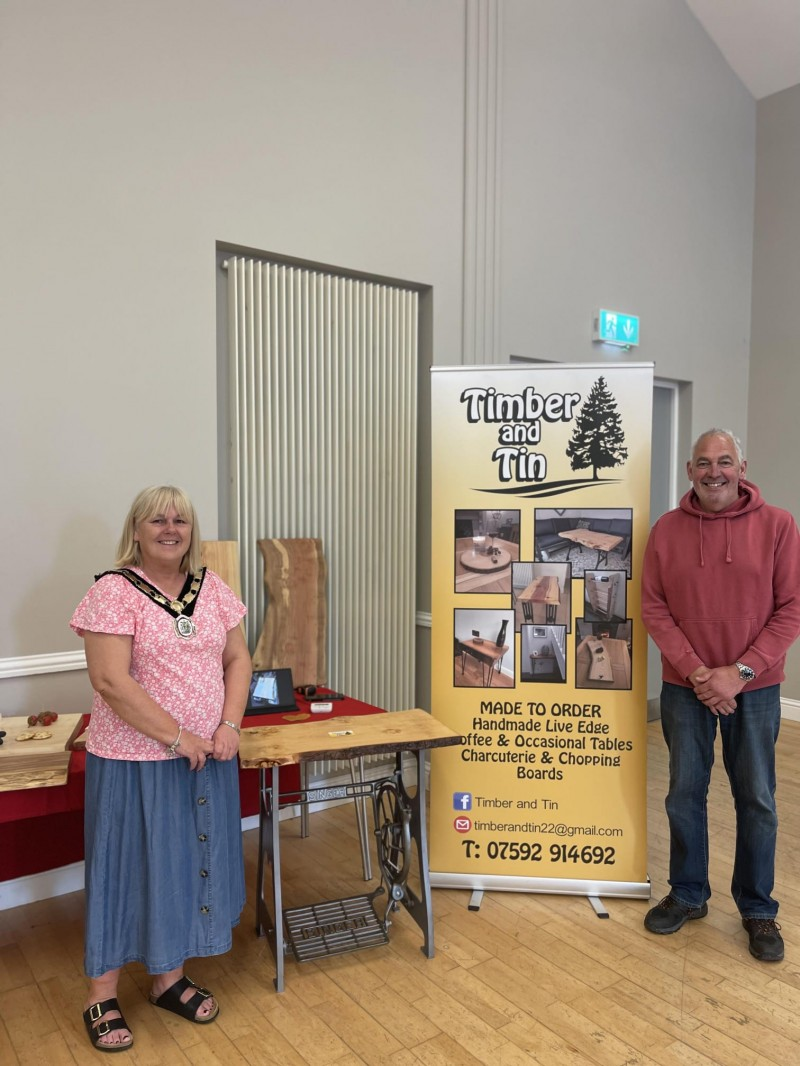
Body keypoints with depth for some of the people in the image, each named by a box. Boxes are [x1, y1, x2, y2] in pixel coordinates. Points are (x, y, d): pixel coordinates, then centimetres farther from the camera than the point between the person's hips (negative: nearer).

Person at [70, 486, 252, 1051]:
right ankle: (102, 995, 29)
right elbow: (110, 679, -20)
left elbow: (237, 659, 6)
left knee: (190, 861, 16)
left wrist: (229, 725, -8)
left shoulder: (212, 587, 3)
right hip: (135, 760, -5)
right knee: (125, 865, 8)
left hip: (206, 757, 5)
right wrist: (177, 737, -19)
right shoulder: (113, 591, -13)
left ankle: (169, 976, 36)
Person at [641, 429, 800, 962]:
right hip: (685, 687, 1)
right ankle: (688, 895, 31)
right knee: (684, 794, 11)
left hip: (754, 688, -1)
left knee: (757, 801, 9)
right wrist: (697, 672, -12)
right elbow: (654, 608, -3)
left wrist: (739, 671, -13)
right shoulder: (667, 530, -1)